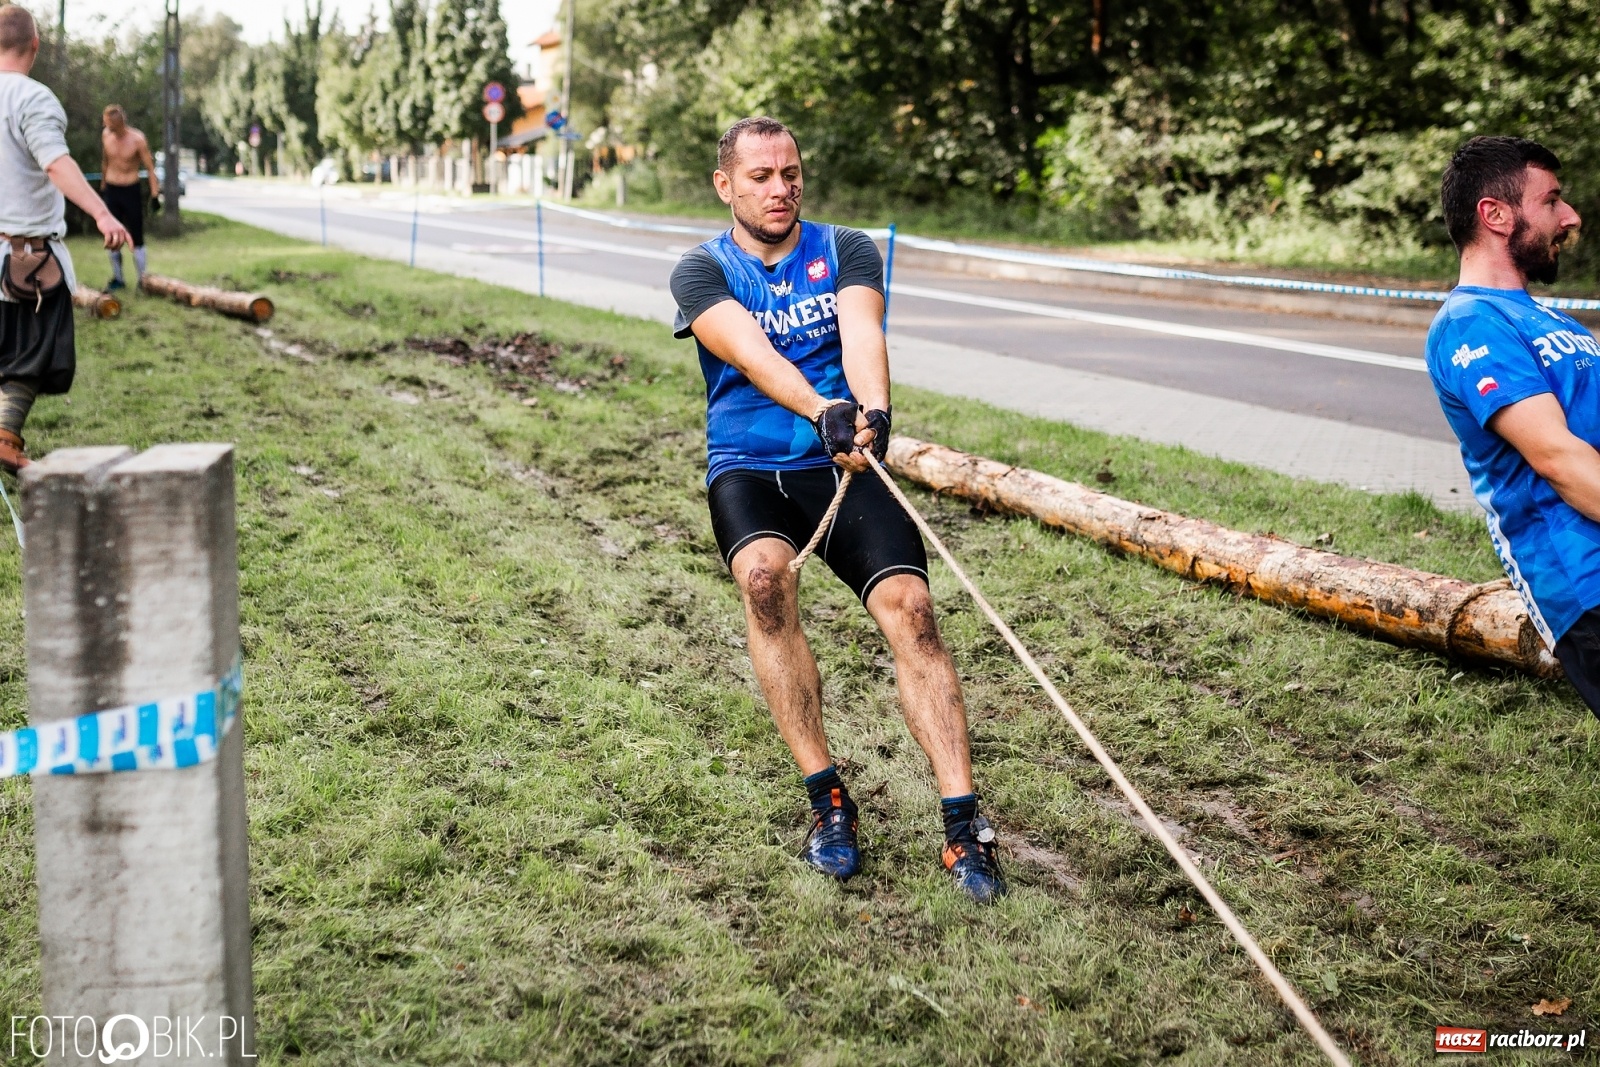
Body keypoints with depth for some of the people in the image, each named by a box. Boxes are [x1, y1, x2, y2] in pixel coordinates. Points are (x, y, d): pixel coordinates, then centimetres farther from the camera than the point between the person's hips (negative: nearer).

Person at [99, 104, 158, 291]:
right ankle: (117, 279, 18)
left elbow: (150, 167, -11)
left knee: (136, 239, -1)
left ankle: (142, 280, 6)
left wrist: (154, 195, -15)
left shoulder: (137, 139, -15)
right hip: (111, 190, 5)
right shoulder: (106, 134, 0)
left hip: (131, 191, -4)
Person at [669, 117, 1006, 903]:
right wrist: (820, 412, -39)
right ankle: (826, 798, -21)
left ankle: (962, 824, -21)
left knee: (909, 605, -22)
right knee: (765, 573, -32)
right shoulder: (703, 272, 2)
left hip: (846, 465, 1)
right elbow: (751, 352, -19)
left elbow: (862, 335, -14)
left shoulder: (846, 251, 7)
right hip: (750, 470, -1)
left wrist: (873, 411, -37)